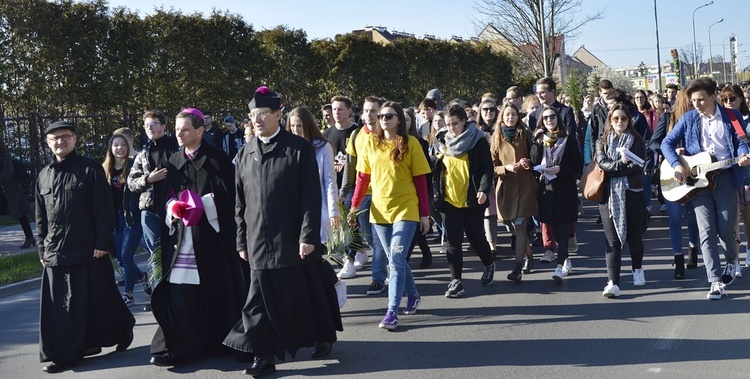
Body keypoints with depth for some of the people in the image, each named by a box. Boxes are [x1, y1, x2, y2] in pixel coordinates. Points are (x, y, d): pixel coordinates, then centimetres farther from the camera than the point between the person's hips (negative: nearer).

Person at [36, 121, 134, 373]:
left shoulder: (90, 169, -2)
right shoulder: (44, 175, 13)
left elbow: (104, 209, -6)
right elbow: (41, 217, 17)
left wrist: (103, 242, -11)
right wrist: (42, 248, 13)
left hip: (88, 250, -5)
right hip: (55, 252, 5)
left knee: (98, 299, 4)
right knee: (59, 304, 4)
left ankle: (122, 330, 26)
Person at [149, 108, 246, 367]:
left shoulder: (216, 159, -2)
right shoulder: (174, 161, 13)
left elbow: (227, 194, -7)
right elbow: (167, 195, 16)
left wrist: (199, 205, -17)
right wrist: (172, 208, -6)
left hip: (211, 234, -4)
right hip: (181, 236, 4)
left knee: (215, 291, 4)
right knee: (180, 292, -3)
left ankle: (219, 340, 19)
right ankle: (178, 345, -2)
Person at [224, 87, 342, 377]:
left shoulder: (299, 148, -5)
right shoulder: (245, 154, 9)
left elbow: (312, 197, -8)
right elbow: (240, 202, 11)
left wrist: (308, 235, -14)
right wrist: (242, 240, 8)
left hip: (294, 240, -3)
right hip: (259, 242, 3)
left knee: (306, 294, 9)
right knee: (262, 299, 2)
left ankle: (322, 337, 30)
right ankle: (264, 355, 9)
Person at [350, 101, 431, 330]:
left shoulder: (410, 144, -5)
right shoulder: (371, 144, 5)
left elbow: (420, 180, -4)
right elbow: (363, 178, 8)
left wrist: (425, 214, -4)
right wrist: (354, 205, 1)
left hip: (405, 210, -4)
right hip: (380, 211, 4)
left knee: (396, 261, -11)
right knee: (396, 260, 14)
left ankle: (392, 312, -8)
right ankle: (413, 295, 34)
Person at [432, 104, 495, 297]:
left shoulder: (478, 140, -4)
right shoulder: (442, 141, 10)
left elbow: (487, 168, -7)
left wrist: (484, 189, -22)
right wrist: (437, 193, 13)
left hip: (472, 200, -3)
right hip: (449, 200, 3)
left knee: (475, 236, 7)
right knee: (453, 241, 0)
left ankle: (489, 265, 35)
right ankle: (456, 280, 4)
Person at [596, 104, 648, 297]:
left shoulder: (637, 141, 8)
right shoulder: (602, 142, 11)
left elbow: (639, 166, -7)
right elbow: (603, 164, -7)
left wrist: (614, 167, -12)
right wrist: (623, 164, -17)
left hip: (633, 194, 0)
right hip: (609, 195, 0)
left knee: (634, 235, 10)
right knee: (612, 240, -7)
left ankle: (637, 269, 36)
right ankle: (613, 282, -13)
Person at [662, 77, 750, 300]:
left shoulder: (732, 116, 5)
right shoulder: (689, 119, 7)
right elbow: (667, 143, 5)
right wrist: (676, 165, -11)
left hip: (725, 176, -1)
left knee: (726, 230, 0)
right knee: (707, 232, -5)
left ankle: (731, 261, 34)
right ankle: (716, 282, -3)